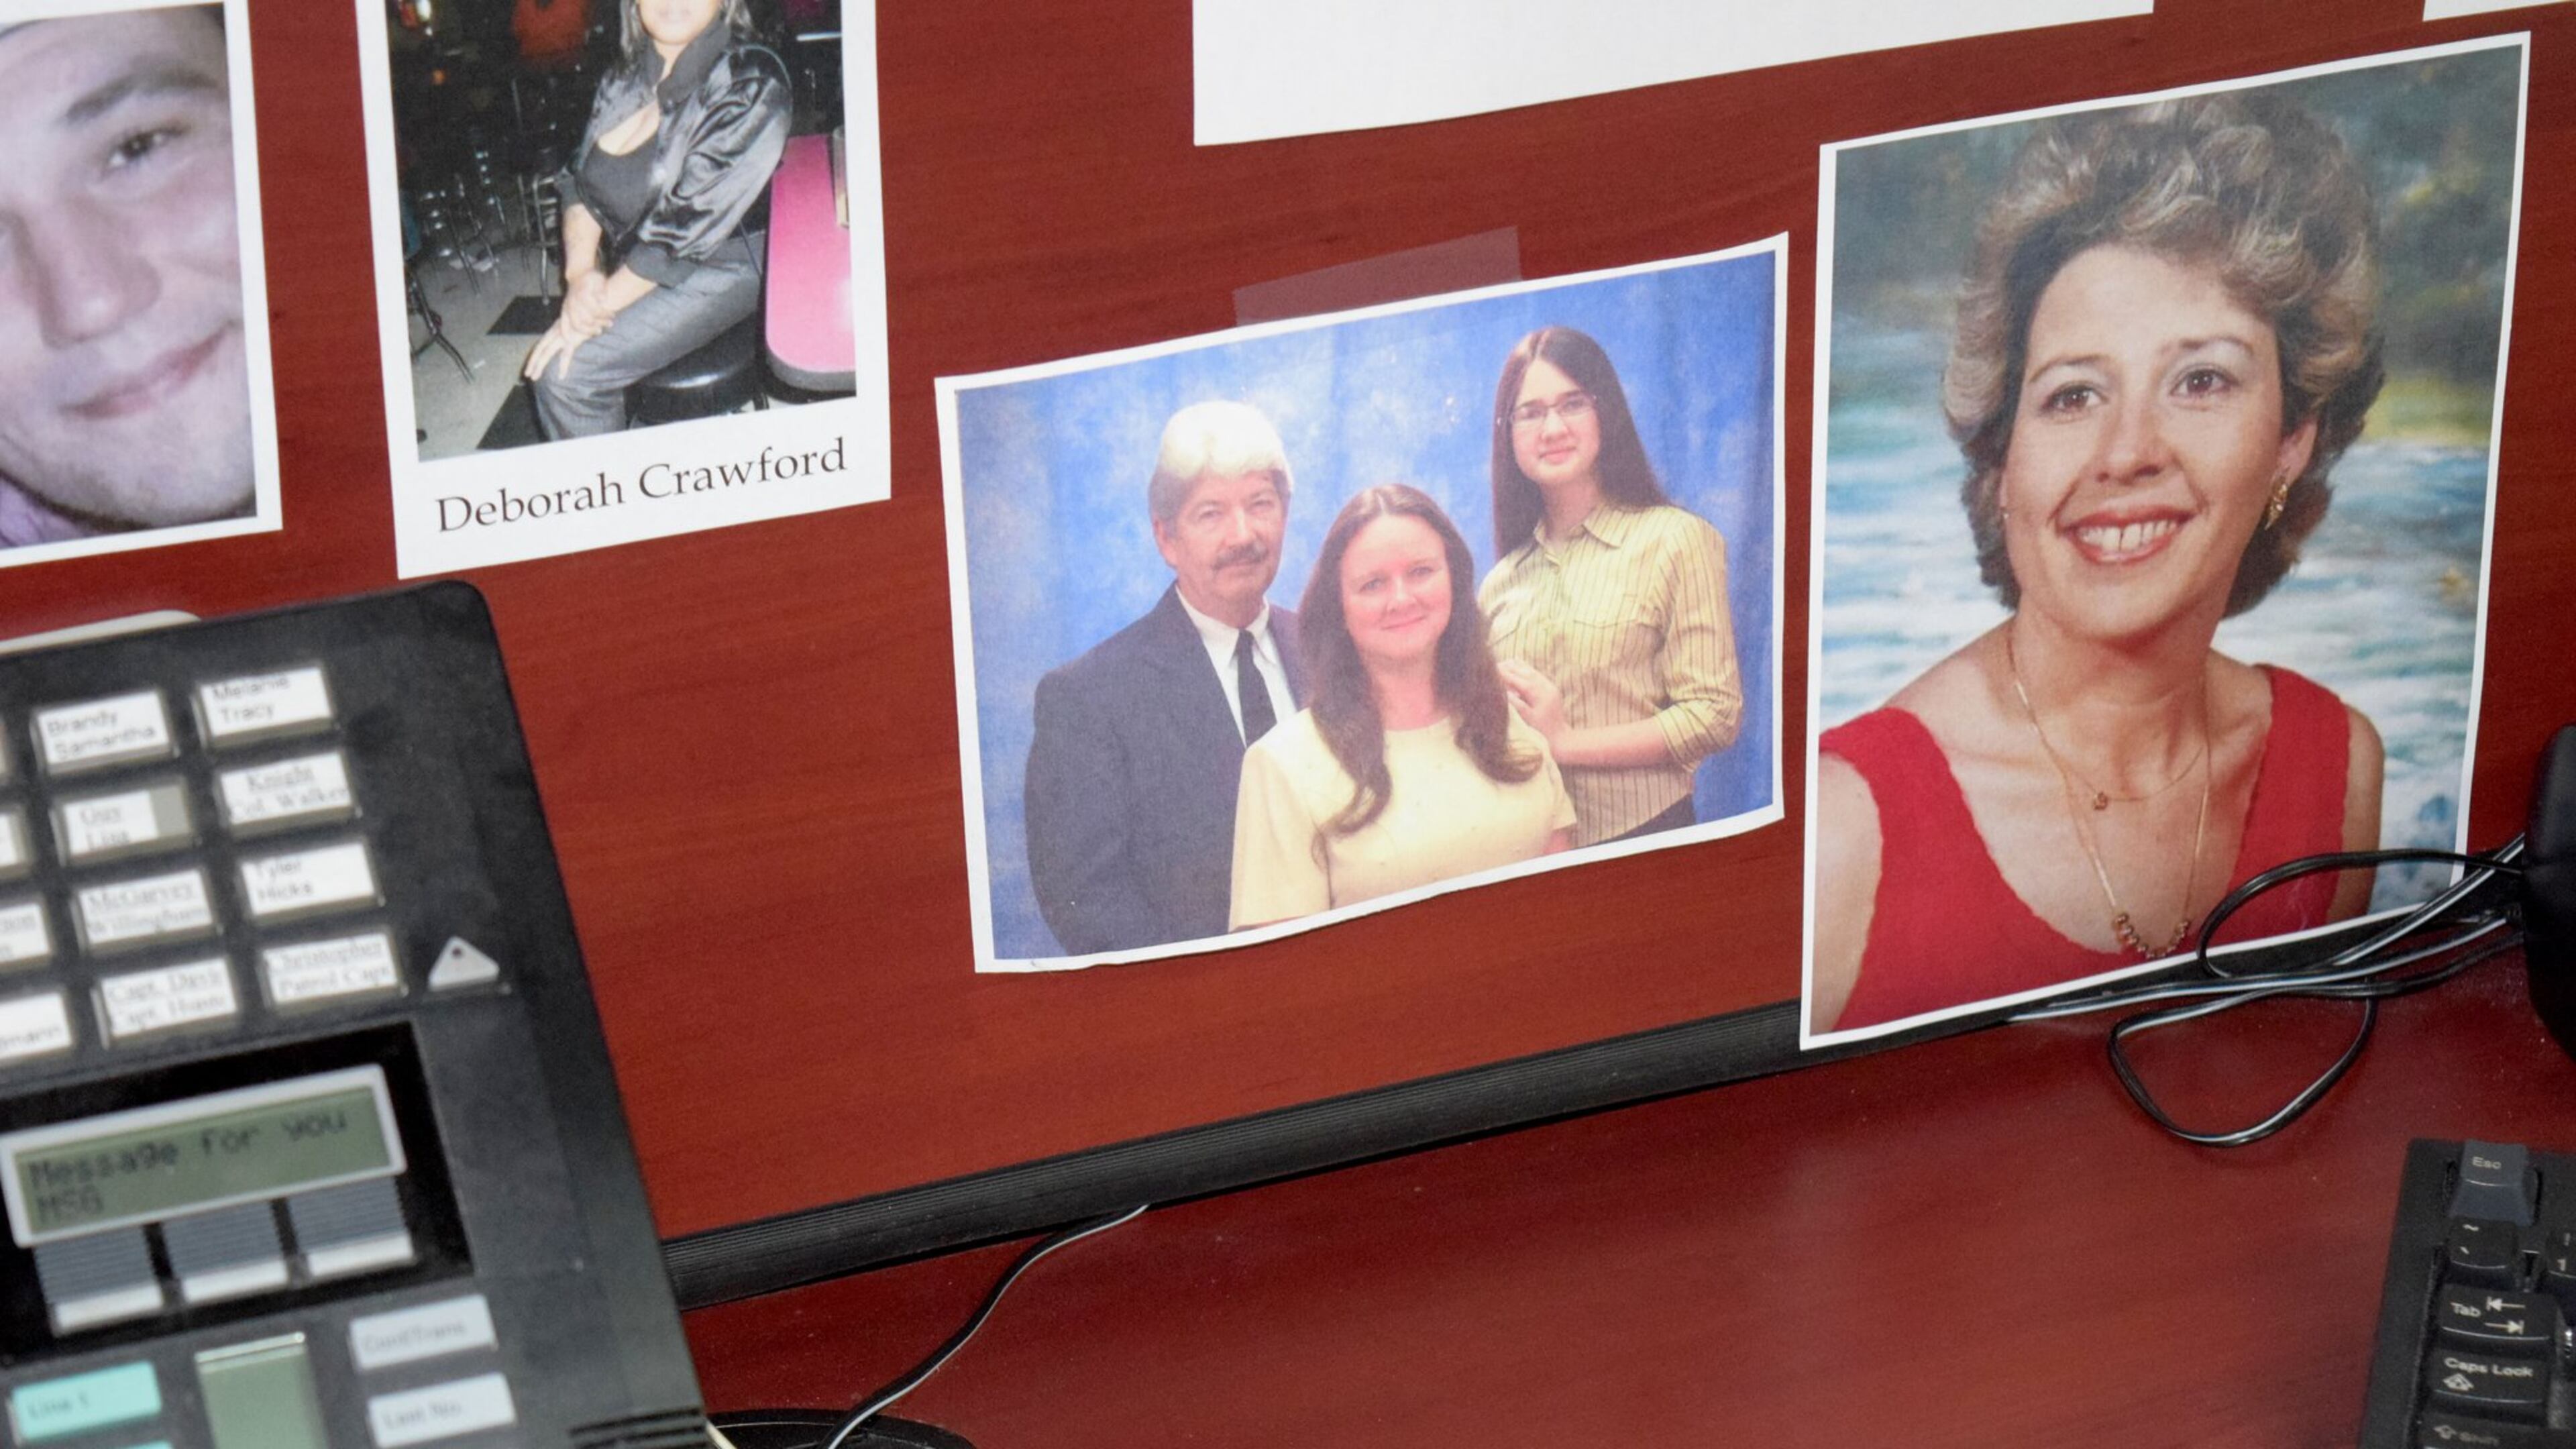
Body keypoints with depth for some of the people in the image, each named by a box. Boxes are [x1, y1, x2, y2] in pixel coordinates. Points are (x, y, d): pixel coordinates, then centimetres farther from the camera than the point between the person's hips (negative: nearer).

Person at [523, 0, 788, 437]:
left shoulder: (751, 84, -17)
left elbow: (689, 224, -21)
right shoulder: (626, 75, 4)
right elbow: (579, 180, 6)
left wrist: (603, 300, -19)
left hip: (714, 274, -6)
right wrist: (581, 272, -13)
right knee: (551, 363, -13)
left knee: (563, 371, -21)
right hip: (627, 267, 7)